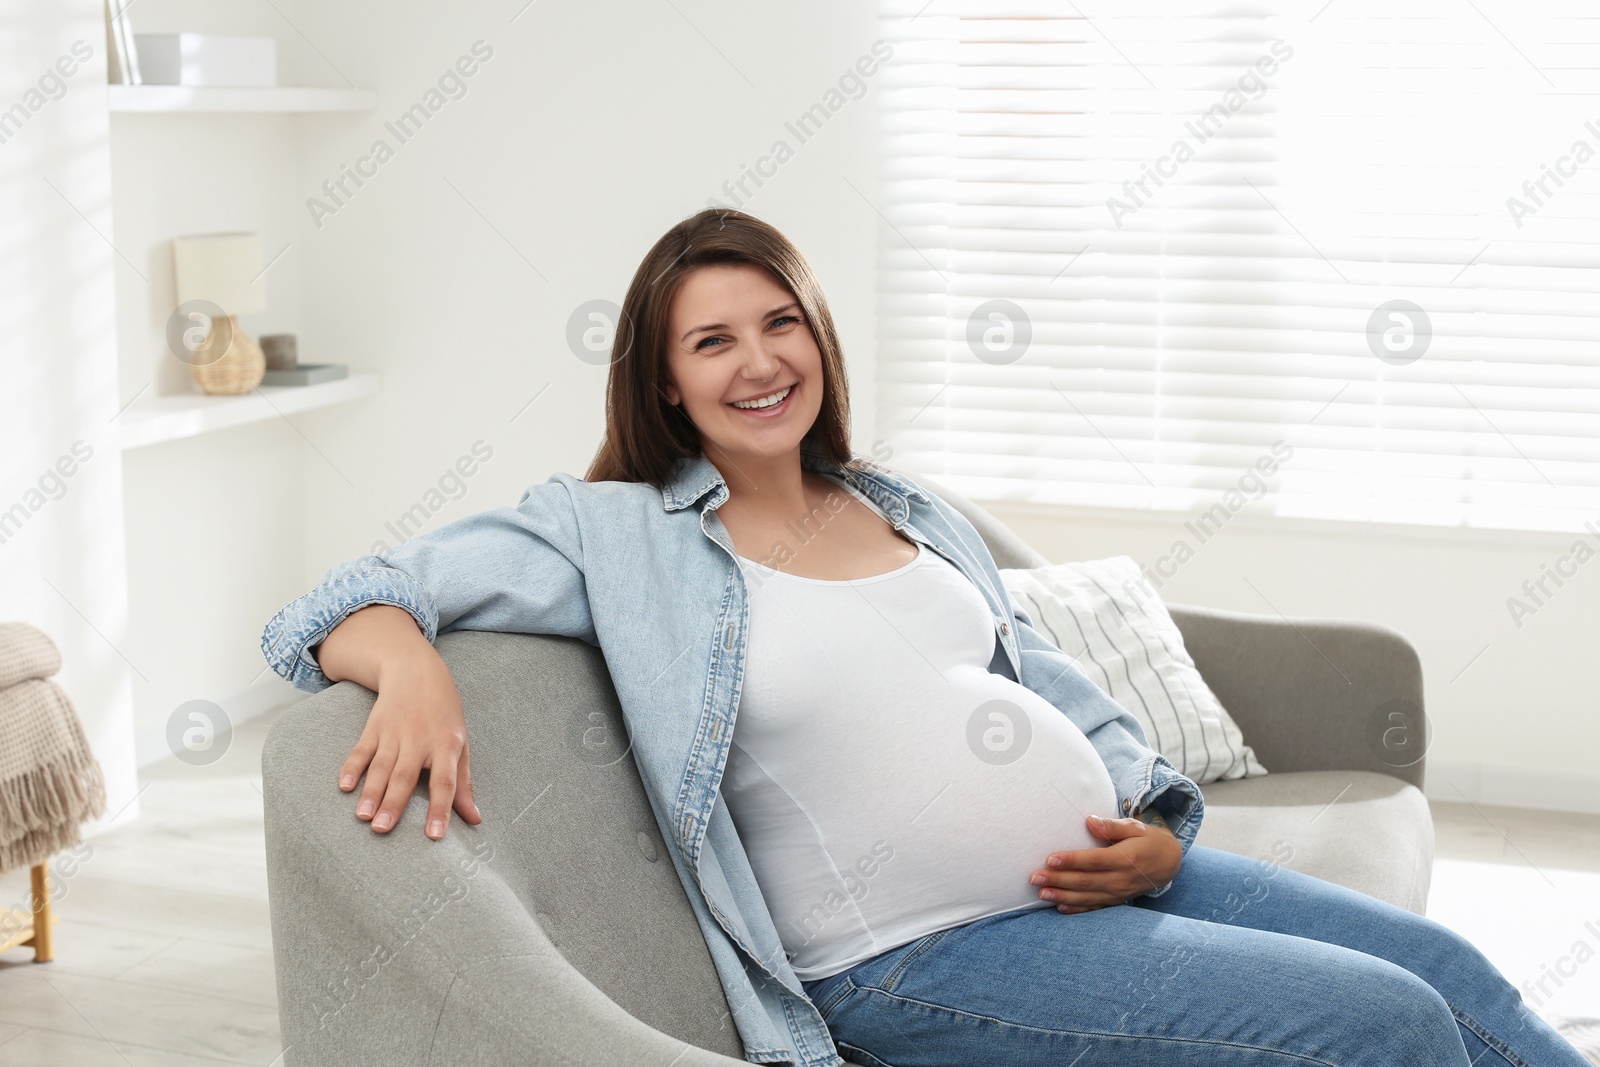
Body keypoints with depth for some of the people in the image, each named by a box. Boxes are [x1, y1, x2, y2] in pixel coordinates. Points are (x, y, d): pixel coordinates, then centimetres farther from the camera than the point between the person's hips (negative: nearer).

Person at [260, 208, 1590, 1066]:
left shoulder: (911, 513, 17)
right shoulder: (619, 534, -1)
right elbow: (357, 599, -6)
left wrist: (1157, 831, 1)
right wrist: (411, 663, -30)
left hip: (1115, 873, 7)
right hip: (930, 952, -6)